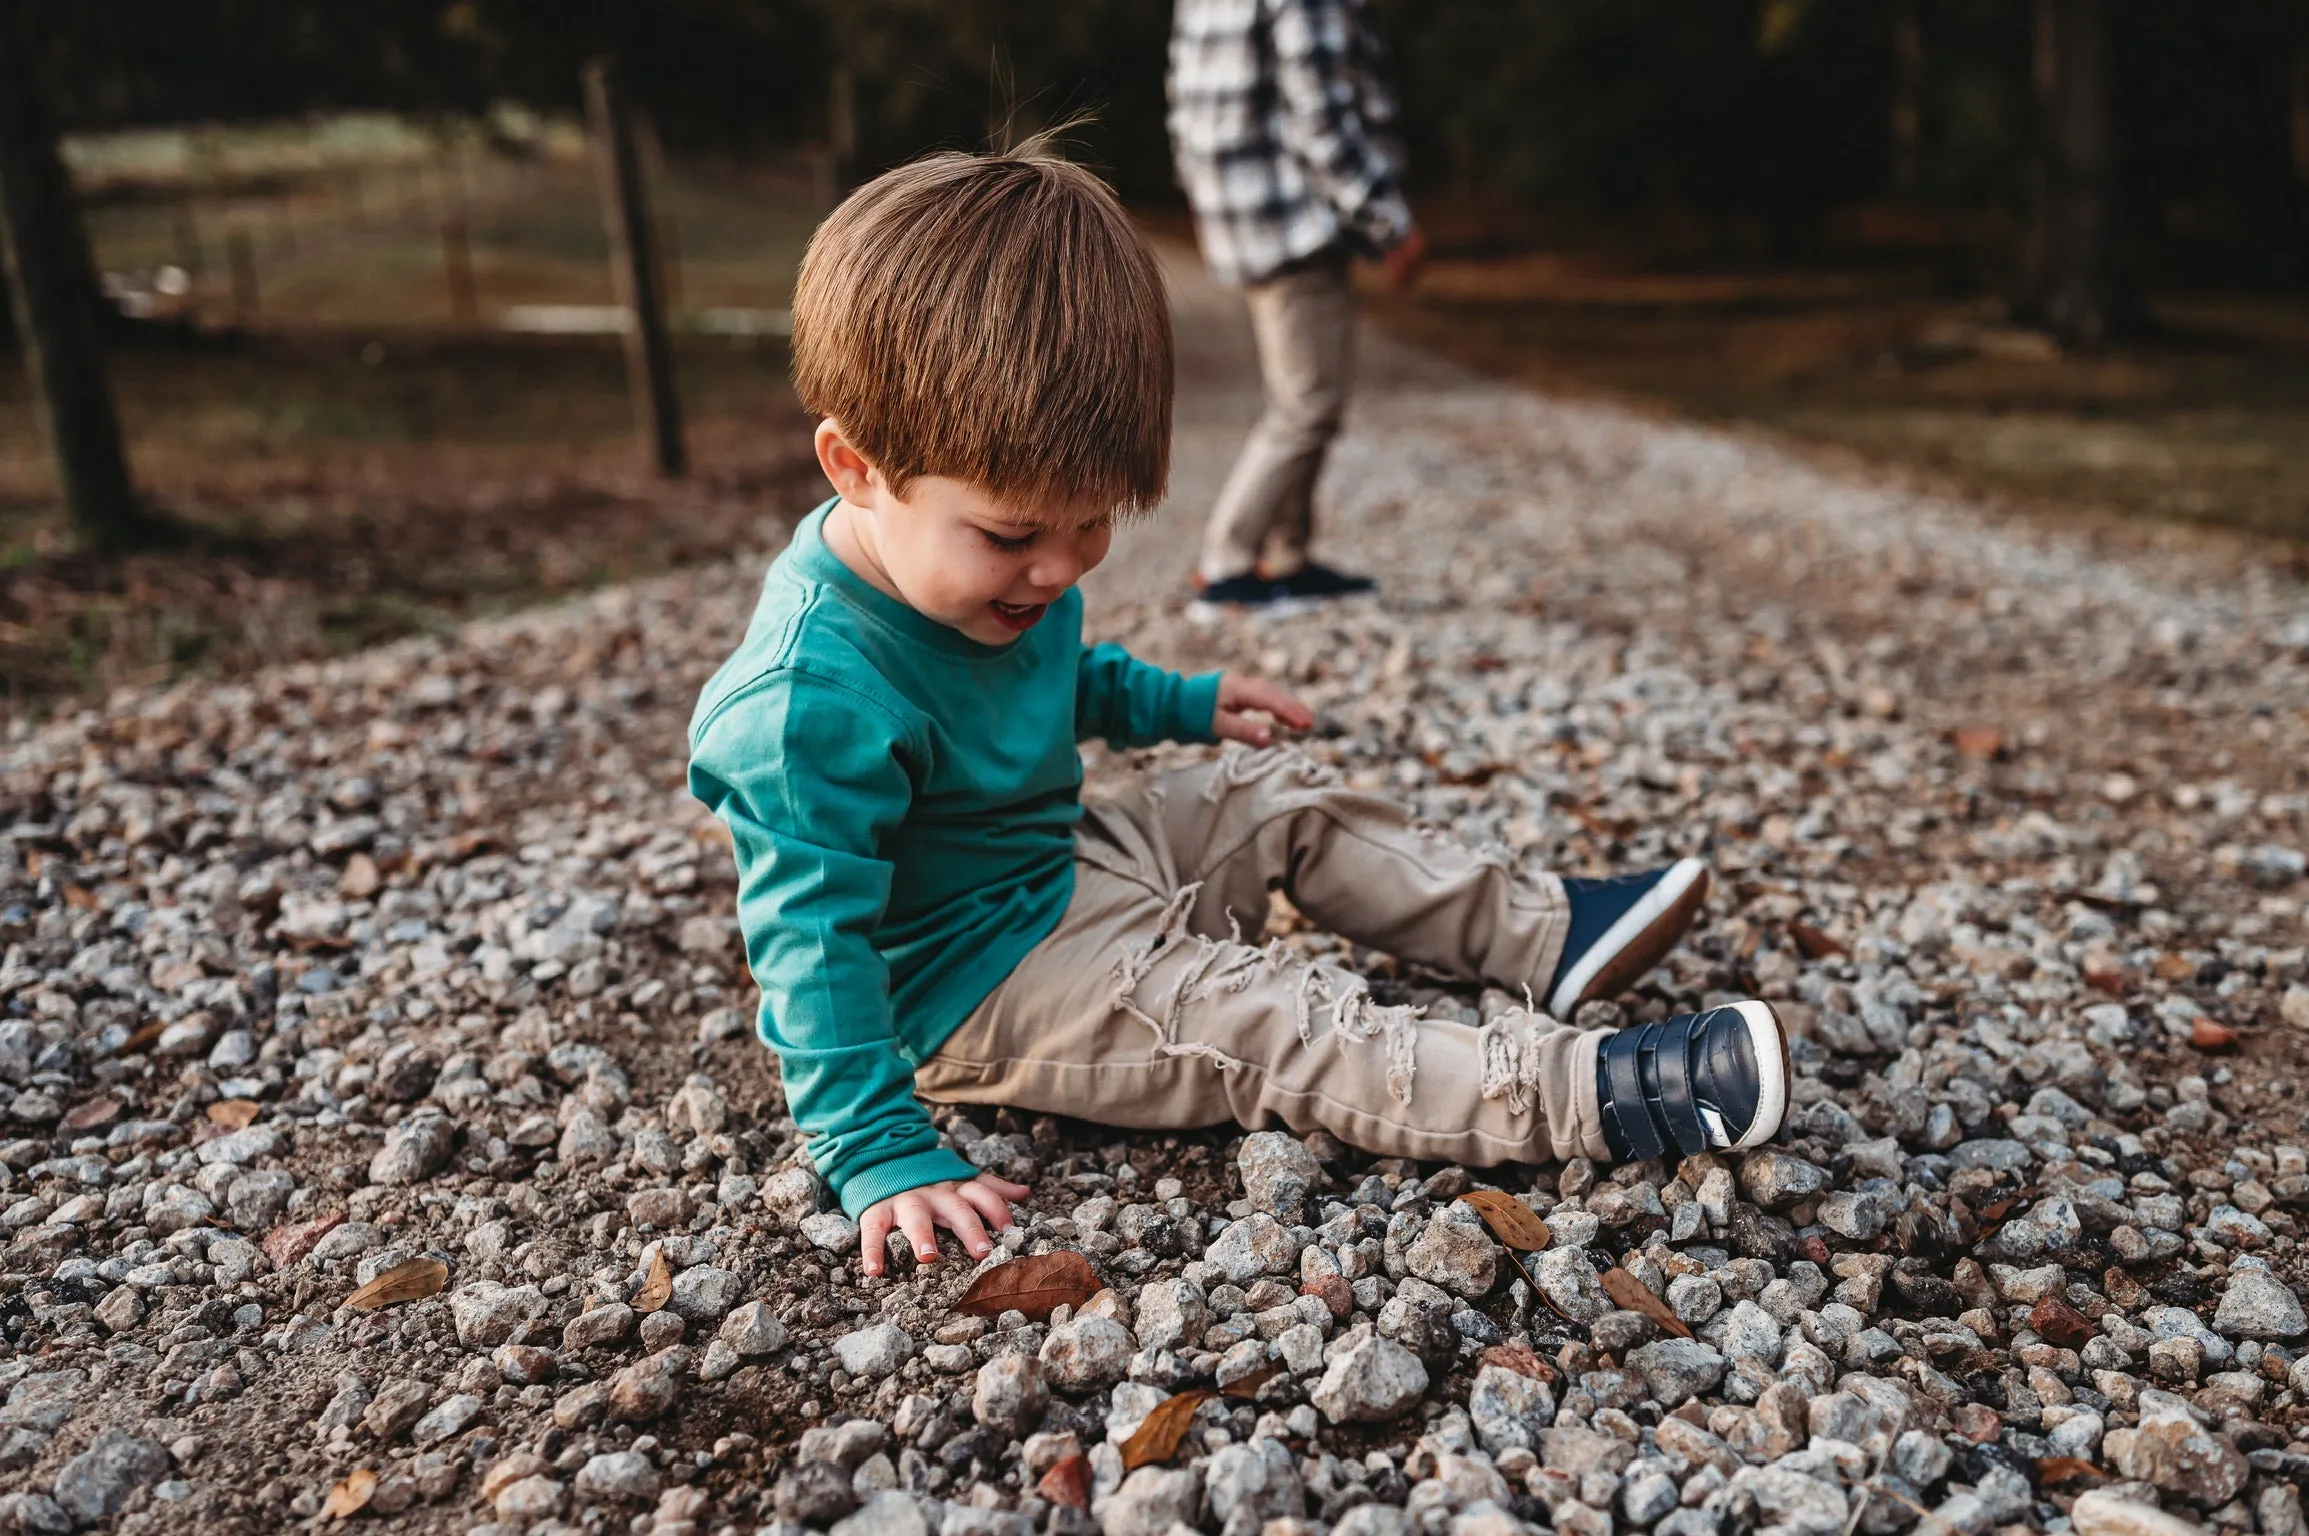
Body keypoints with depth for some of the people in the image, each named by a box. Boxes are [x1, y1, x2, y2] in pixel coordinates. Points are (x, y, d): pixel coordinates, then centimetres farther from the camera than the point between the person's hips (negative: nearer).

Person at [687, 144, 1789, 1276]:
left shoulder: (995, 575, -3)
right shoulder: (812, 698, -33)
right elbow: (814, 941, -30)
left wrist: (1180, 704, 18)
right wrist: (879, 1156, -29)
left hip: (1063, 863, 9)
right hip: (976, 993, -9)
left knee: (1280, 796, 8)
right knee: (1267, 1027, -21)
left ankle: (1549, 936, 13)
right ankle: (1593, 1094, -22)